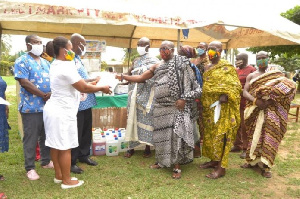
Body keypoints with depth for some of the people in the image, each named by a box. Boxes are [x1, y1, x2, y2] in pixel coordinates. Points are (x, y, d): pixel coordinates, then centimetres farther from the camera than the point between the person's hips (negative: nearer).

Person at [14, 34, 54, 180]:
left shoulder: (45, 62, 16)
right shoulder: (22, 61, -6)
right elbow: (24, 82, -16)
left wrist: (52, 94, -8)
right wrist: (44, 95, -16)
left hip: (48, 106, 7)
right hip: (31, 107, -6)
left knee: (46, 136, 15)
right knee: (31, 138, 2)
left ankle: (46, 161, 30)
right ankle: (30, 168, 14)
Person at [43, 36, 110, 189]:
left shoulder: (56, 65, 11)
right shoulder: (66, 67, -20)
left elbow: (76, 84, 15)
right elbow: (83, 88, -17)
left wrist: (92, 83, 12)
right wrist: (102, 88, -4)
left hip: (54, 109, 10)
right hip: (62, 112, -10)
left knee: (56, 145, 16)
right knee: (65, 147, 0)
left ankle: (58, 175, 30)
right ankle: (67, 181, 13)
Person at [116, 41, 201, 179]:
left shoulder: (181, 63, -3)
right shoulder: (157, 66, 12)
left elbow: (189, 83, -5)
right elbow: (141, 78, 12)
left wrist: (184, 99, -15)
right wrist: (123, 77, 4)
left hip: (176, 106, -5)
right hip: (160, 106, 5)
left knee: (176, 134, -5)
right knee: (160, 134, 10)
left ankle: (177, 166, 5)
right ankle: (162, 161, 26)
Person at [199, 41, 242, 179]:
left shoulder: (226, 67, -7)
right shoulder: (208, 68, 16)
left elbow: (235, 85, -12)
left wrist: (226, 95, -28)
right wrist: (202, 100, 14)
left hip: (221, 107, -8)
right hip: (208, 107, 8)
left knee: (220, 135, -5)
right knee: (210, 134, 13)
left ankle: (221, 167, 3)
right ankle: (214, 160, 28)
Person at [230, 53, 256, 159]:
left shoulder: (251, 70, -6)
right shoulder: (236, 71, 15)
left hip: (245, 102, -7)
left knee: (245, 126, -1)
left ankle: (246, 148, 9)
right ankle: (237, 145, 27)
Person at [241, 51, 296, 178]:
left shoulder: (276, 75, 9)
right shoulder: (251, 76, 11)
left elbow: (290, 87, -4)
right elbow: (245, 92, -1)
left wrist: (271, 99, -20)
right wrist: (256, 101, -21)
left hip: (270, 110, -1)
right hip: (255, 110, 1)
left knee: (268, 136, -4)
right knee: (254, 135, 5)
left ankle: (266, 165, 3)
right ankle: (253, 160, 18)